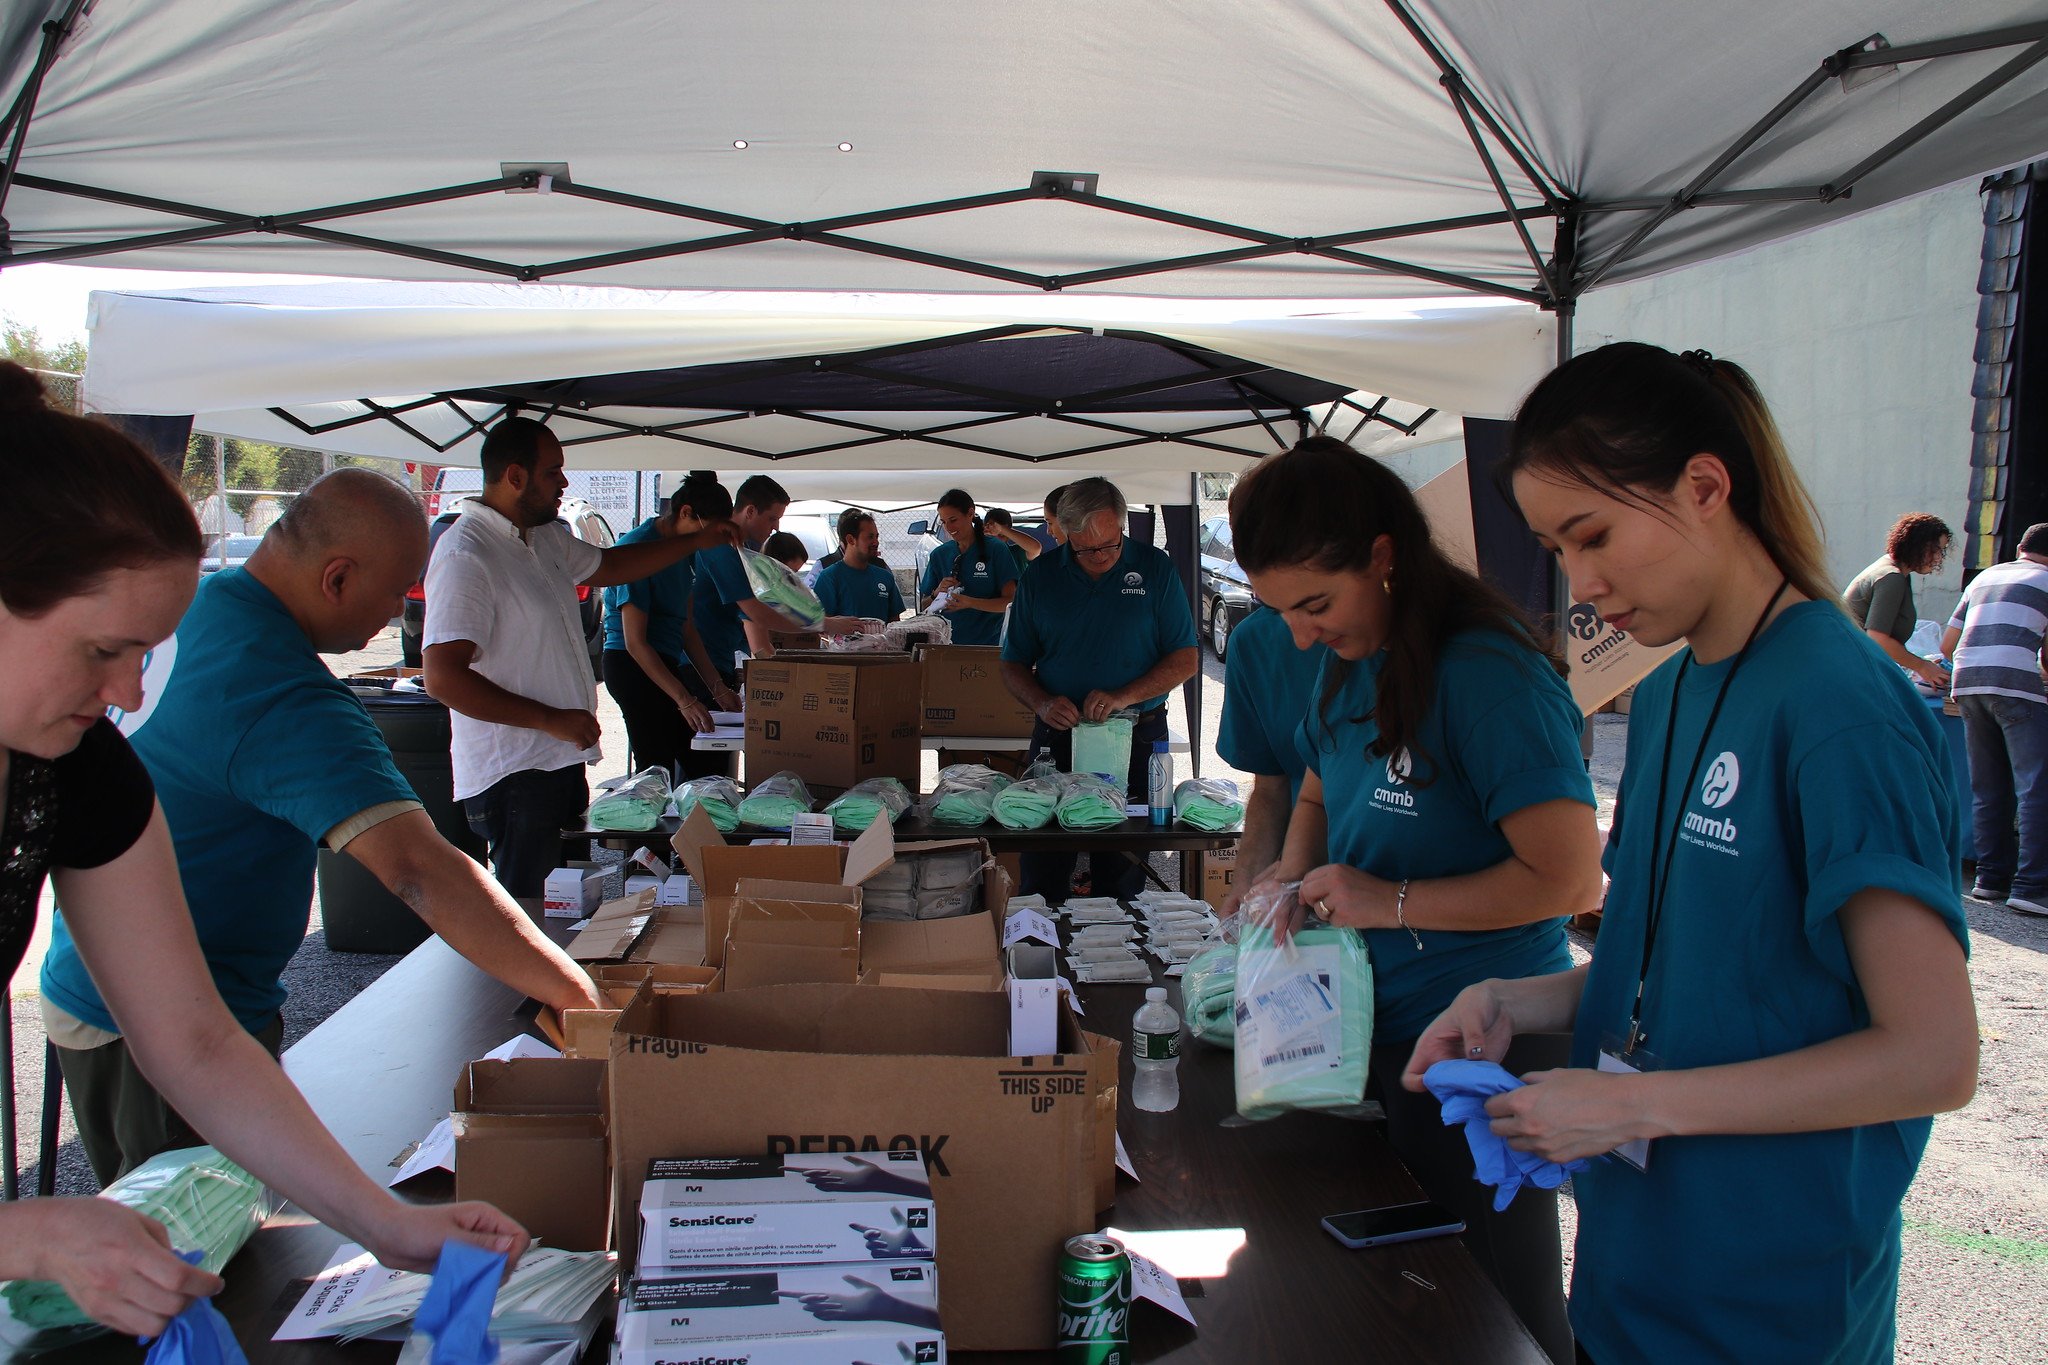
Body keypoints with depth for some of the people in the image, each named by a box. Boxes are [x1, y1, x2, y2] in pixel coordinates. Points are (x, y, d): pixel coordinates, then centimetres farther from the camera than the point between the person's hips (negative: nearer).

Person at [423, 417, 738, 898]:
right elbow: (443, 678, -26)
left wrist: (696, 542, 26)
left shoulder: (545, 537, 11)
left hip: (560, 762, 10)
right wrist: (551, 720, -23)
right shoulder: (465, 556, -19)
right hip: (513, 777, -9)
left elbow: (608, 566, 30)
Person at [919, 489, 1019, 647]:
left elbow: (1010, 601, -6)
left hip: (987, 642, -3)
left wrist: (971, 602, -19)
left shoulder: (996, 550, 0)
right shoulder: (939, 555, 11)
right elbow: (923, 608, 14)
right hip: (947, 642, 3)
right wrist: (937, 593, -8)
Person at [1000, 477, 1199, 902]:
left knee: (1122, 879, 7)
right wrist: (1043, 704, -13)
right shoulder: (1040, 576, 3)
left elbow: (1184, 660, -2)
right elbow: (1014, 666, 8)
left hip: (1137, 737, -1)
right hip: (1058, 738, 1)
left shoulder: (1154, 568, -1)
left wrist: (1124, 697, -16)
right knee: (1041, 875, 5)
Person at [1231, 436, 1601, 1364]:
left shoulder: (1487, 673, -22)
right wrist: (1296, 871, 0)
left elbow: (1569, 878, -24)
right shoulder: (1347, 663, 4)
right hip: (1378, 1027, 8)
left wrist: (1391, 902, -20)